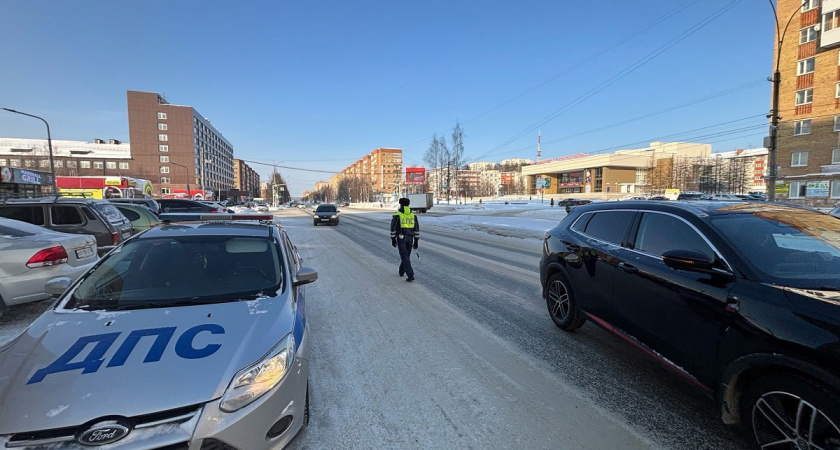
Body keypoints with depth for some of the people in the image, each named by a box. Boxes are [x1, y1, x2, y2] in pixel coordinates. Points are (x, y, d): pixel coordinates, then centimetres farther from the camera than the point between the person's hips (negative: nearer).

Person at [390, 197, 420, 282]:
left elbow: (393, 228, -6)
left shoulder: (397, 215, -4)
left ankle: (411, 275, -16)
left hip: (401, 238, -4)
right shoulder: (413, 215, 7)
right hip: (410, 238, 4)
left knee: (404, 257, -5)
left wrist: (393, 240, 2)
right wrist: (416, 241, 9)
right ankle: (401, 271, 37)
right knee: (406, 255, 21)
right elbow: (416, 229, 5)